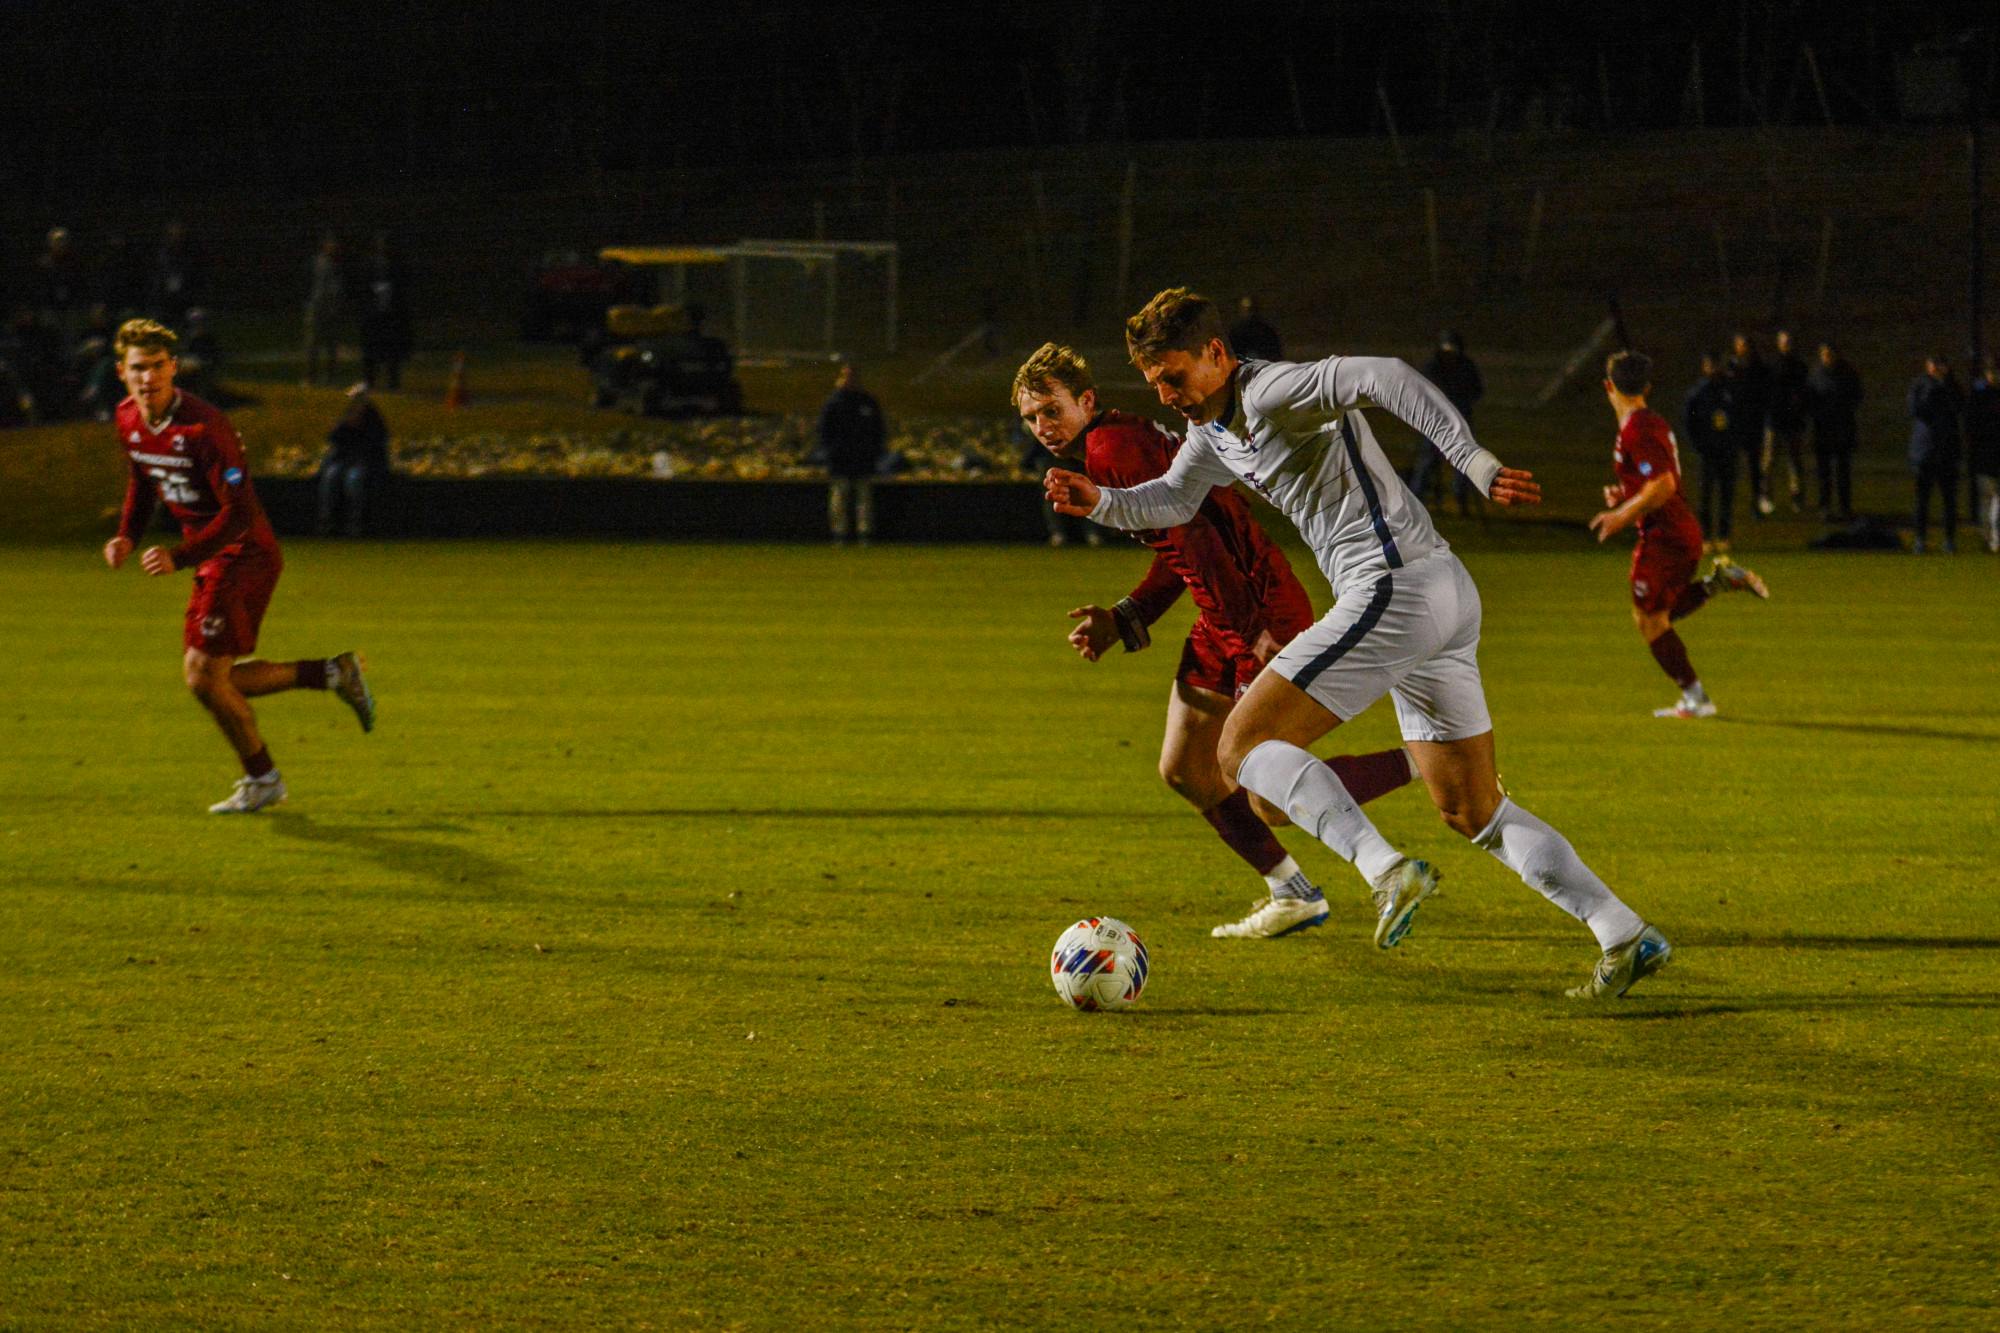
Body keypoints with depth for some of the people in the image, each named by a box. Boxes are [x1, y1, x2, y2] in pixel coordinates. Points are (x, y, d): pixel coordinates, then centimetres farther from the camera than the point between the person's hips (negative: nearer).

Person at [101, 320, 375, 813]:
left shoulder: (204, 429, -25)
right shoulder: (129, 421, 0)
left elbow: (240, 513, -26)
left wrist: (179, 558, -31)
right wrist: (128, 536, 5)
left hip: (245, 554, -9)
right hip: (214, 560, 9)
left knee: (203, 674, -9)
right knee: (218, 681, 8)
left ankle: (261, 779, 10)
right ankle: (333, 674, 21)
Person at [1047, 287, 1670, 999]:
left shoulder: (1273, 391, -11)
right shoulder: (1214, 430, 18)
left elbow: (1386, 378, -25)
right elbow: (1171, 501, 32)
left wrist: (1475, 462, -33)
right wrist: (1099, 501, 11)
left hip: (1395, 587, -10)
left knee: (1244, 743, -8)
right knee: (1473, 813, 13)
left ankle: (1386, 868, -23)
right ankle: (1625, 937, 8)